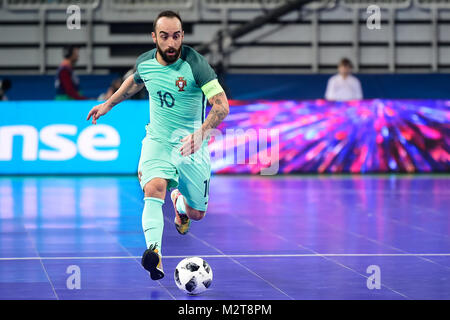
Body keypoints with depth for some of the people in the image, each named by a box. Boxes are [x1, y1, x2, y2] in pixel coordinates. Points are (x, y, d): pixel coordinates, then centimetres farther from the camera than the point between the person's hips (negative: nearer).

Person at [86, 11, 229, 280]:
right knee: (154, 187, -30)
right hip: (157, 140, 2)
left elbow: (222, 105, -26)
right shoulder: (145, 62, -3)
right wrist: (109, 104, 27)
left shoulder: (195, 63, -19)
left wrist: (201, 132, -41)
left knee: (197, 214, 9)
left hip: (191, 146, -1)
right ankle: (155, 252, -43)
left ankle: (179, 200, 47)